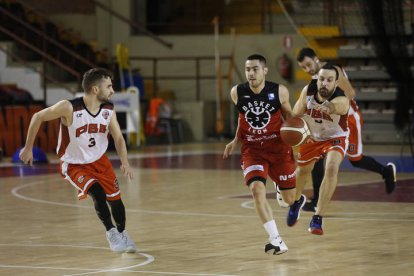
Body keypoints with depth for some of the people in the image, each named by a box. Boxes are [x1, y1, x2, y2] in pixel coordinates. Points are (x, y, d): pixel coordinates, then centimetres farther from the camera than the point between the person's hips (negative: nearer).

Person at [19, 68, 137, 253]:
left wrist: (125, 162, -23)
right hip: (74, 165, -5)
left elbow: (118, 138, -5)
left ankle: (122, 233, 36)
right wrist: (28, 148, -9)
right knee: (98, 194, -25)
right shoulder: (69, 108, -28)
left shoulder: (108, 110, -12)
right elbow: (38, 117, -15)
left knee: (115, 199, 7)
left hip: (99, 161, 5)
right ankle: (111, 233, -3)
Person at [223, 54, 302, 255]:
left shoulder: (279, 92, -14)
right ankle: (276, 240, -21)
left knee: (289, 198, 7)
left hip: (278, 147, 0)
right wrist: (235, 141, 8)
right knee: (257, 189, -25)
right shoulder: (237, 93, -9)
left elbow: (288, 114, 5)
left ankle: (299, 199, 50)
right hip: (252, 150, 0)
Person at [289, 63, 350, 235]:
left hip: (335, 138, -4)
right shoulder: (308, 91, -25)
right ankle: (296, 201, 57)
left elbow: (334, 107, -62)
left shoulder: (342, 100, -37)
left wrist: (328, 107, -82)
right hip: (311, 137, 4)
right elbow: (296, 114, -8)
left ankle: (317, 219, -22)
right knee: (303, 170, 22)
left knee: (332, 169, -29)